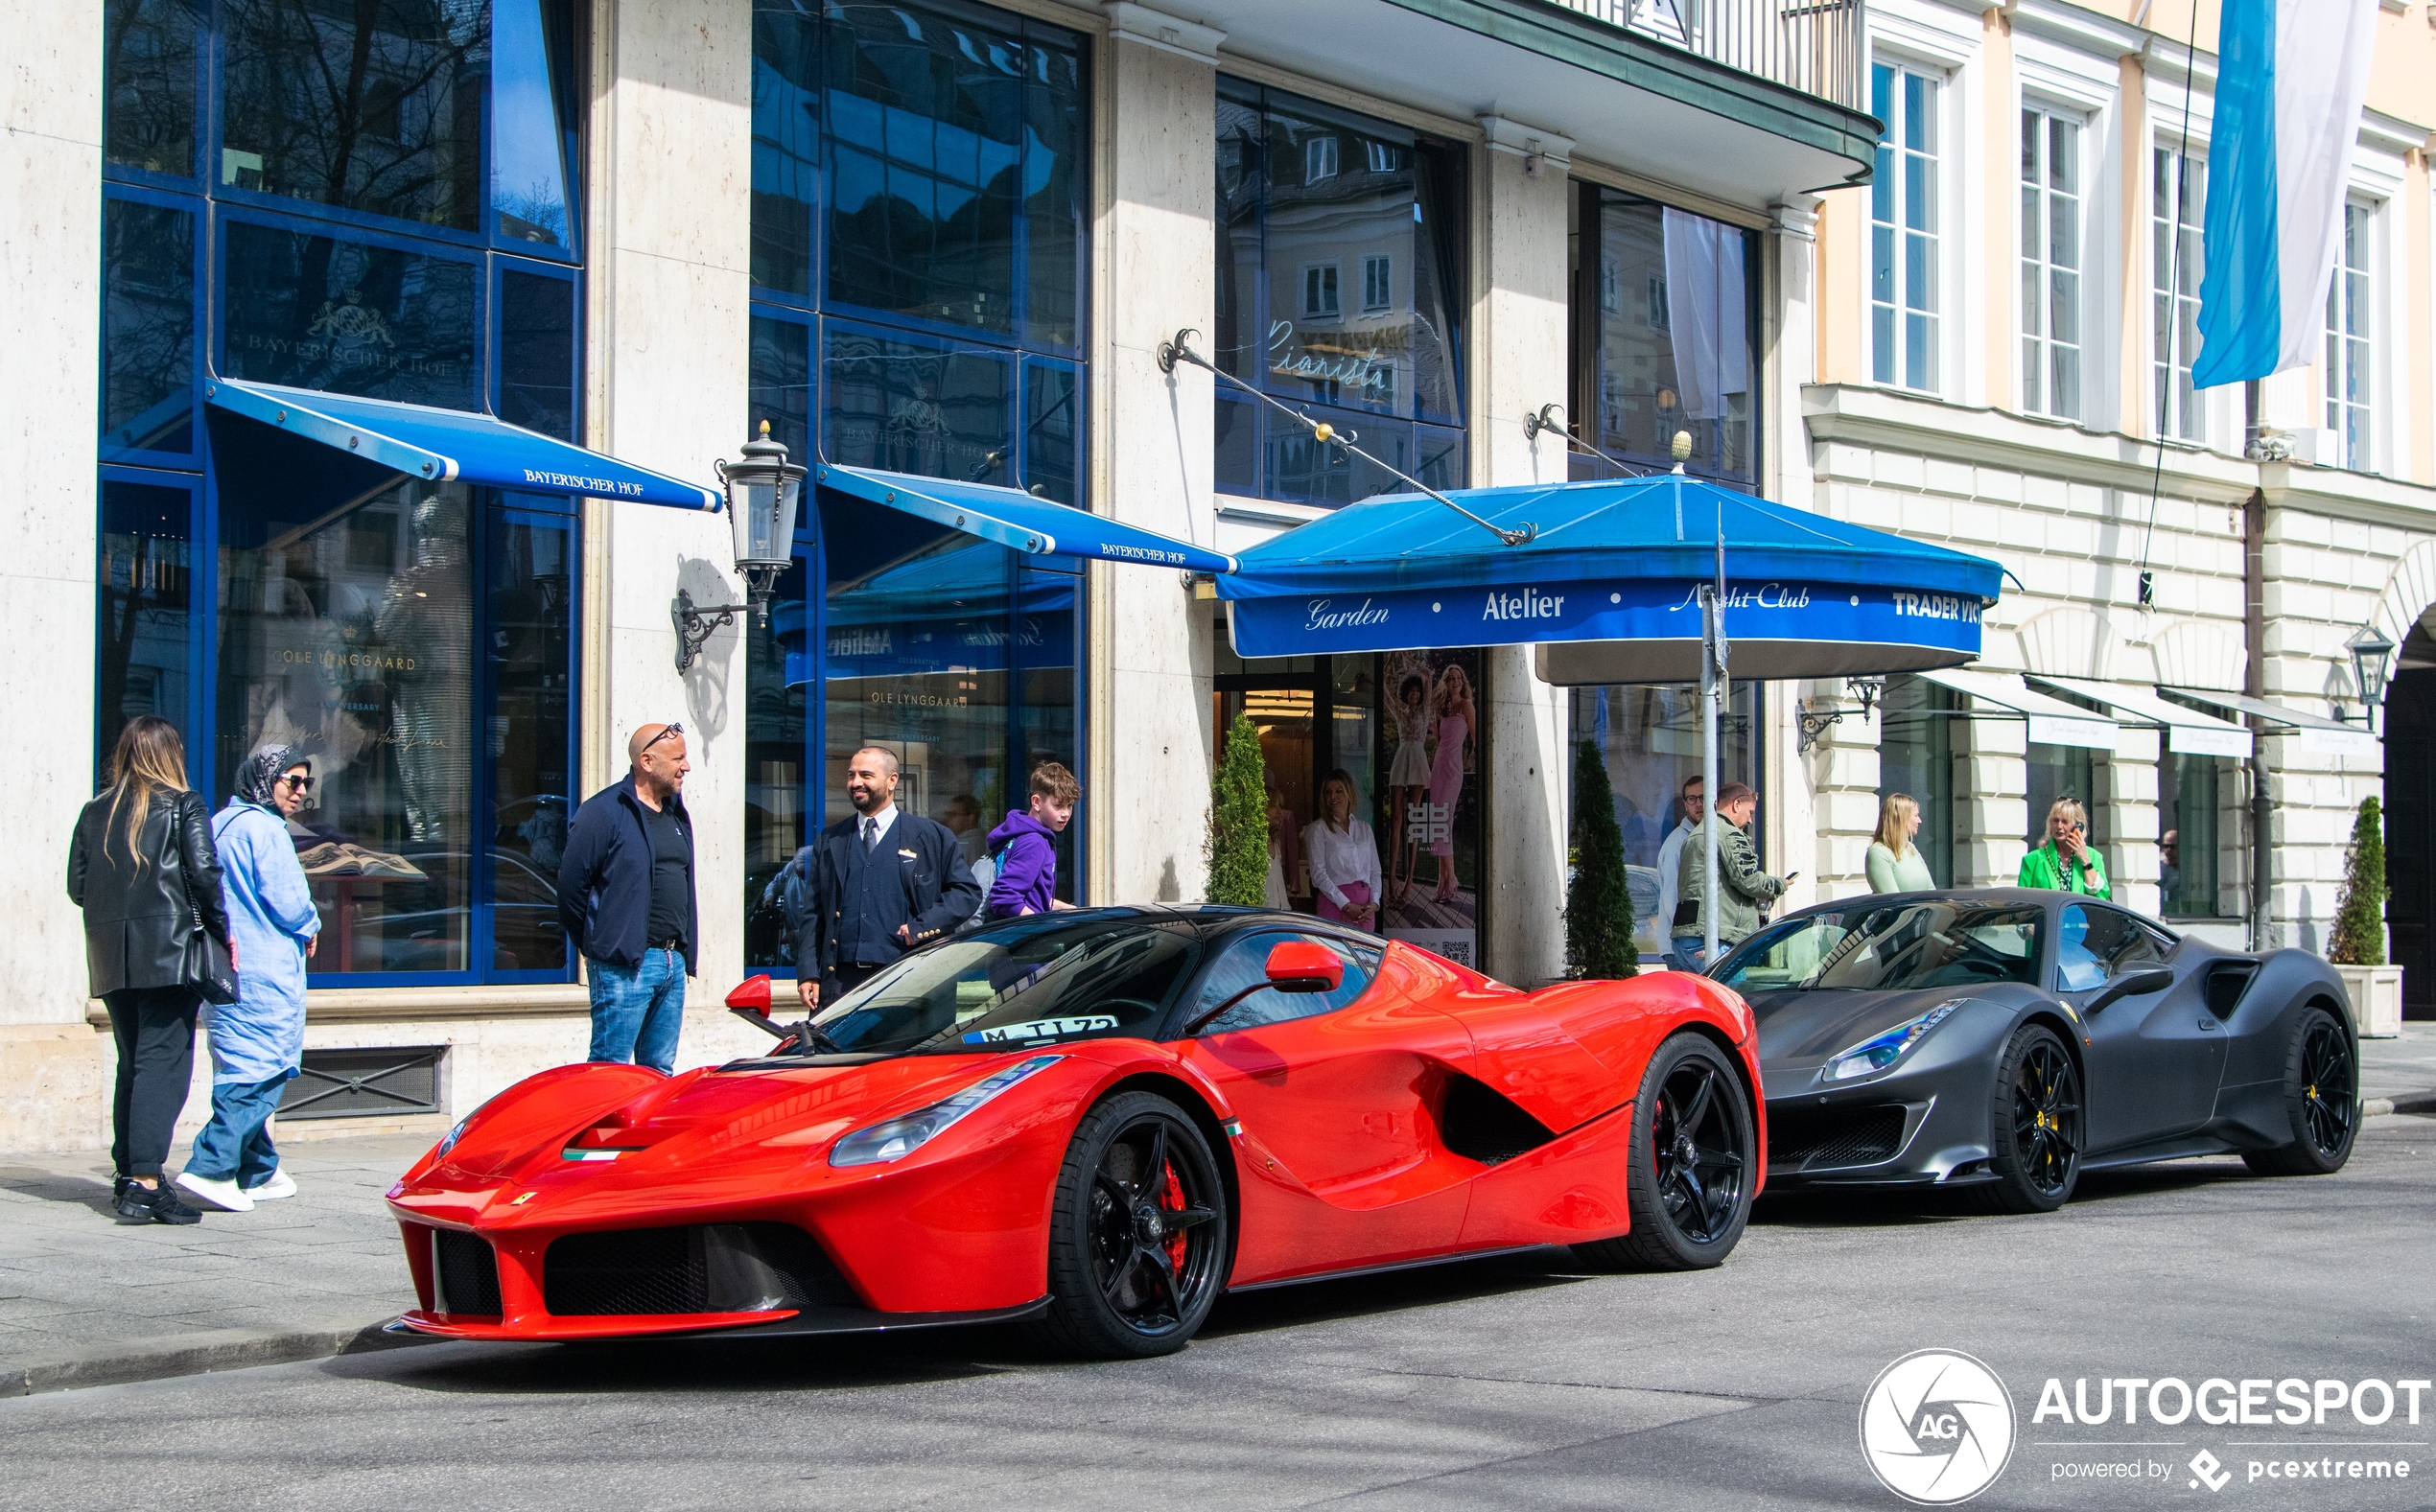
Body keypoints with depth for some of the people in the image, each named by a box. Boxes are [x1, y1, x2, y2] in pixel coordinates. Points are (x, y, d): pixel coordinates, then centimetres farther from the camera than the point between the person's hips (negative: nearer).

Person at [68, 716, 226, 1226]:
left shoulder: (95, 812, 10)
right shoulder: (183, 806, -3)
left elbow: (77, 886, 8)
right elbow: (204, 873, -9)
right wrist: (221, 932, 3)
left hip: (111, 956, 5)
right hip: (170, 950, -5)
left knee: (132, 1064, 16)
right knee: (163, 1064, -7)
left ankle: (127, 1178, 19)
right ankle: (145, 1184, -16)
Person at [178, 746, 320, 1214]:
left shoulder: (220, 825, 17)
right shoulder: (264, 829, -11)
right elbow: (288, 904, -16)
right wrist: (310, 927, 6)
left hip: (224, 967, 10)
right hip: (264, 974, -10)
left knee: (243, 1073, 13)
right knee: (261, 1071, -9)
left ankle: (259, 1172, 19)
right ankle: (212, 1167, -17)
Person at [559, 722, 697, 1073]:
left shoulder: (677, 814, 17)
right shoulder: (604, 811, -9)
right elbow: (572, 885, -10)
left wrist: (685, 954, 17)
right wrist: (597, 946, -2)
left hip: (672, 962, 8)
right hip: (625, 966, -8)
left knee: (660, 1071, 10)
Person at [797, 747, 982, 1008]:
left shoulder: (933, 837, 8)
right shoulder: (829, 841, 16)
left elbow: (967, 891, 5)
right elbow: (814, 913, 14)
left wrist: (922, 926, -8)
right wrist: (807, 973, 3)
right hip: (841, 980, 2)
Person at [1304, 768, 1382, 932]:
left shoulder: (1364, 829, 18)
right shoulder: (1318, 829, 4)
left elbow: (1375, 870, 15)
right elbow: (1318, 874, -5)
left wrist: (1374, 902, -2)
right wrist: (1346, 905, -12)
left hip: (1366, 905, 4)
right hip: (1335, 904, -4)